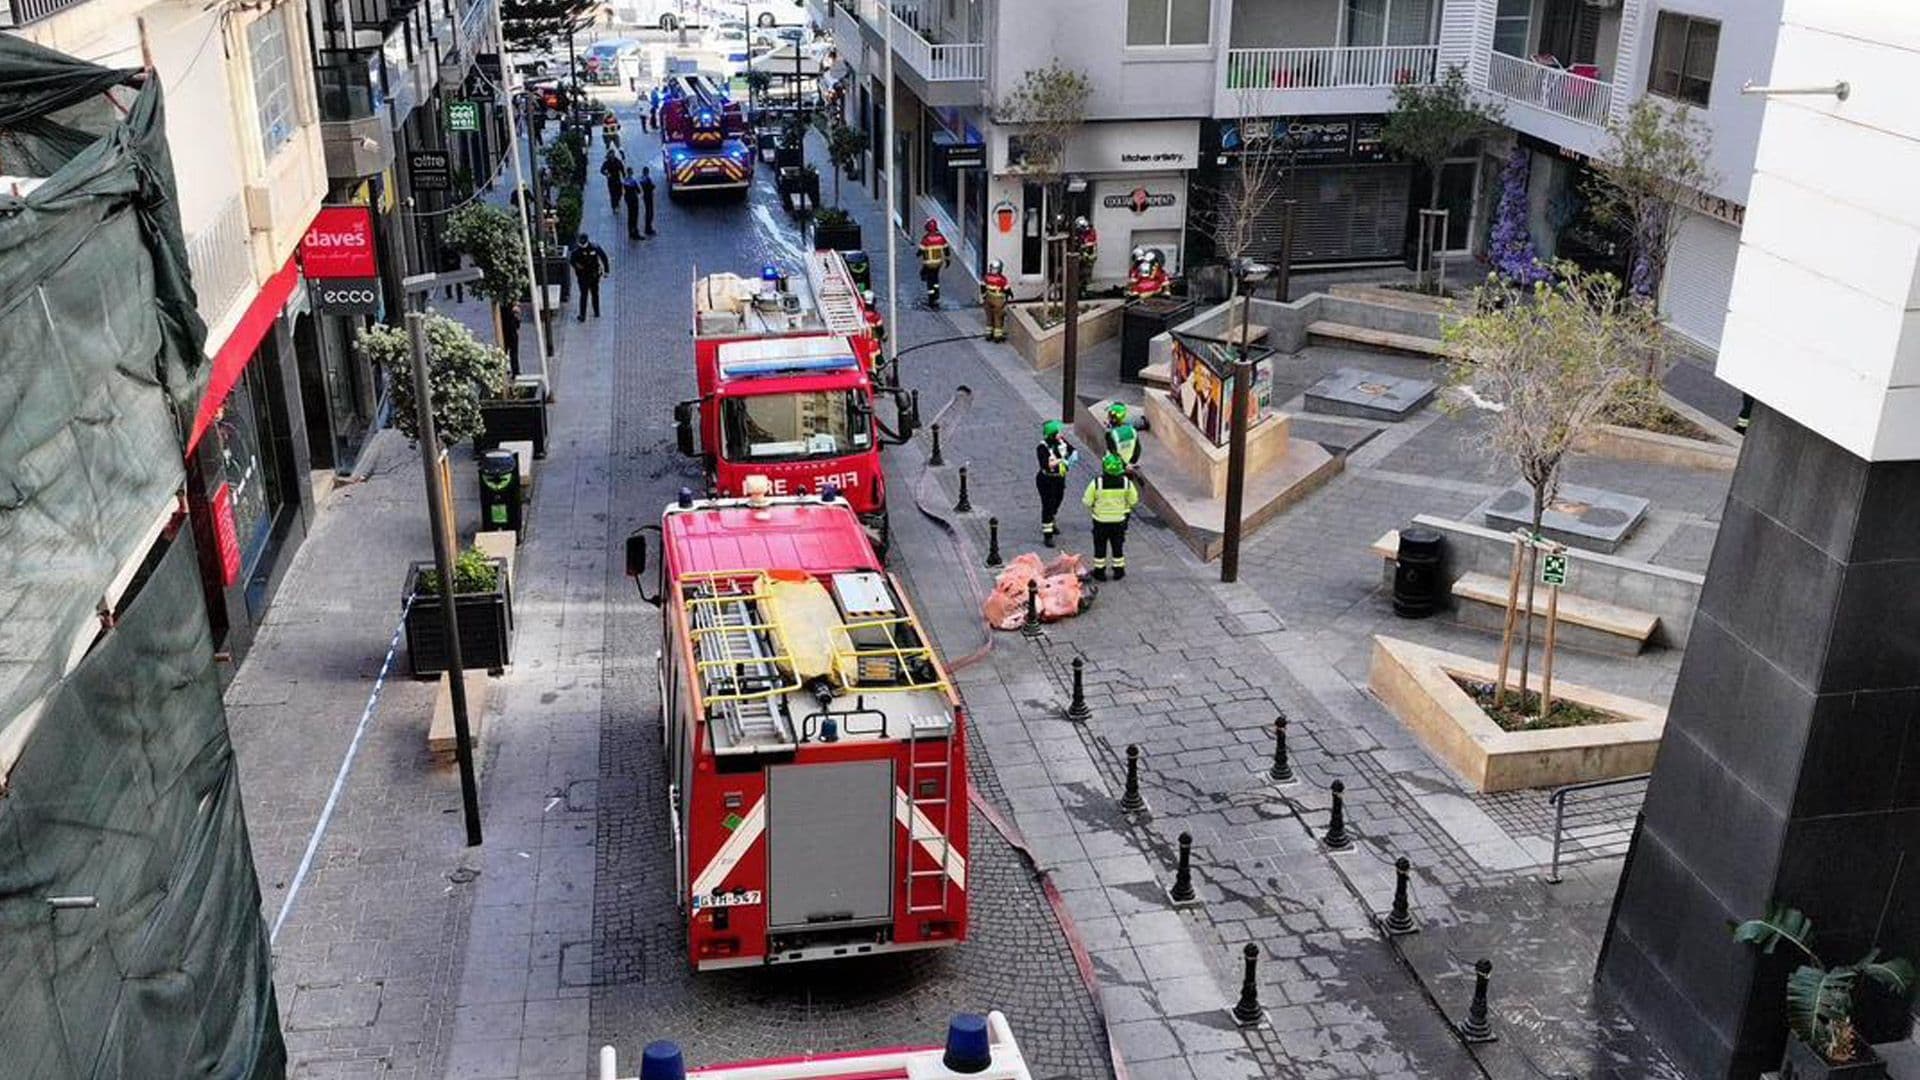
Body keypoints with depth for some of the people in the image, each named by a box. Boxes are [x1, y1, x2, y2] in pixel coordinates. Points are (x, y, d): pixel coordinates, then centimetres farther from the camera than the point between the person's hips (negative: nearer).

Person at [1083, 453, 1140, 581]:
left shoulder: (1096, 483, -23)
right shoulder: (1126, 482, -16)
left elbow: (1088, 502, -14)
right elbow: (1133, 501, -3)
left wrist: (1091, 513, 6)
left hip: (1101, 521, -2)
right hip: (1119, 521, 2)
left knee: (1100, 547, 16)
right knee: (1117, 546, 20)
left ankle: (1099, 571, 25)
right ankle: (1118, 571, 31)